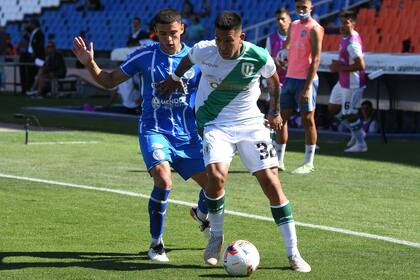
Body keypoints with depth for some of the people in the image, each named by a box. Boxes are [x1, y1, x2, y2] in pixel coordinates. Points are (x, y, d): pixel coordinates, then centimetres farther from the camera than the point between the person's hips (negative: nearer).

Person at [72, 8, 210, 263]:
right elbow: (110, 81, 7)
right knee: (163, 181, -27)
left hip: (188, 135, 2)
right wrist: (90, 64, -8)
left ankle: (202, 215, 36)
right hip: (154, 130, -2)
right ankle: (156, 243, -8)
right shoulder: (144, 56, -3)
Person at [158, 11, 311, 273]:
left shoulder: (259, 57, -15)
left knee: (271, 182, -10)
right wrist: (175, 78, 27)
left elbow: (273, 79, 10)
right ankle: (216, 237, 1)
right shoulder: (203, 51, -14)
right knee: (217, 175, -26)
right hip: (216, 124, 0)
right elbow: (187, 59, 14)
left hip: (251, 123, 0)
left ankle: (293, 253, -2)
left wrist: (276, 111, 17)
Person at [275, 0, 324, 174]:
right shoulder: (293, 26, 14)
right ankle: (279, 160, 12)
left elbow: (316, 59, -15)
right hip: (290, 78, 8)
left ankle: (308, 164, 4)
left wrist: (307, 87, -20)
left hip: (306, 80, -8)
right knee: (282, 117, 7)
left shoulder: (314, 29, -10)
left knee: (307, 120, -2)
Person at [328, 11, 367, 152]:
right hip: (343, 82, 11)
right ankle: (357, 132, 28)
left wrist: (340, 68, -22)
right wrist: (338, 64, 2)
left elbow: (360, 65, -29)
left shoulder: (352, 42, -25)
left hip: (352, 84, -11)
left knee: (349, 114, 1)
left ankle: (360, 144, 16)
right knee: (333, 107, 19)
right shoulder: (345, 38, 7)